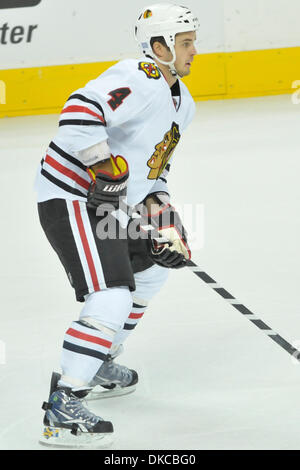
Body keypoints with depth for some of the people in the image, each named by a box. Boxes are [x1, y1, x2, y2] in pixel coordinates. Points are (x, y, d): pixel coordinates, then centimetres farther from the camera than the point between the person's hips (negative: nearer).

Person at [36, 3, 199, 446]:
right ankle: (62, 406, -19)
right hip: (70, 198, -11)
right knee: (112, 299, -21)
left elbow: (152, 164, 24)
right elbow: (79, 113, -34)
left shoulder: (182, 102, 15)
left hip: (109, 202, 11)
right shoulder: (139, 79, -19)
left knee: (154, 264, 27)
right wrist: (107, 169, -29)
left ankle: (101, 364, 38)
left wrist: (165, 217, 12)